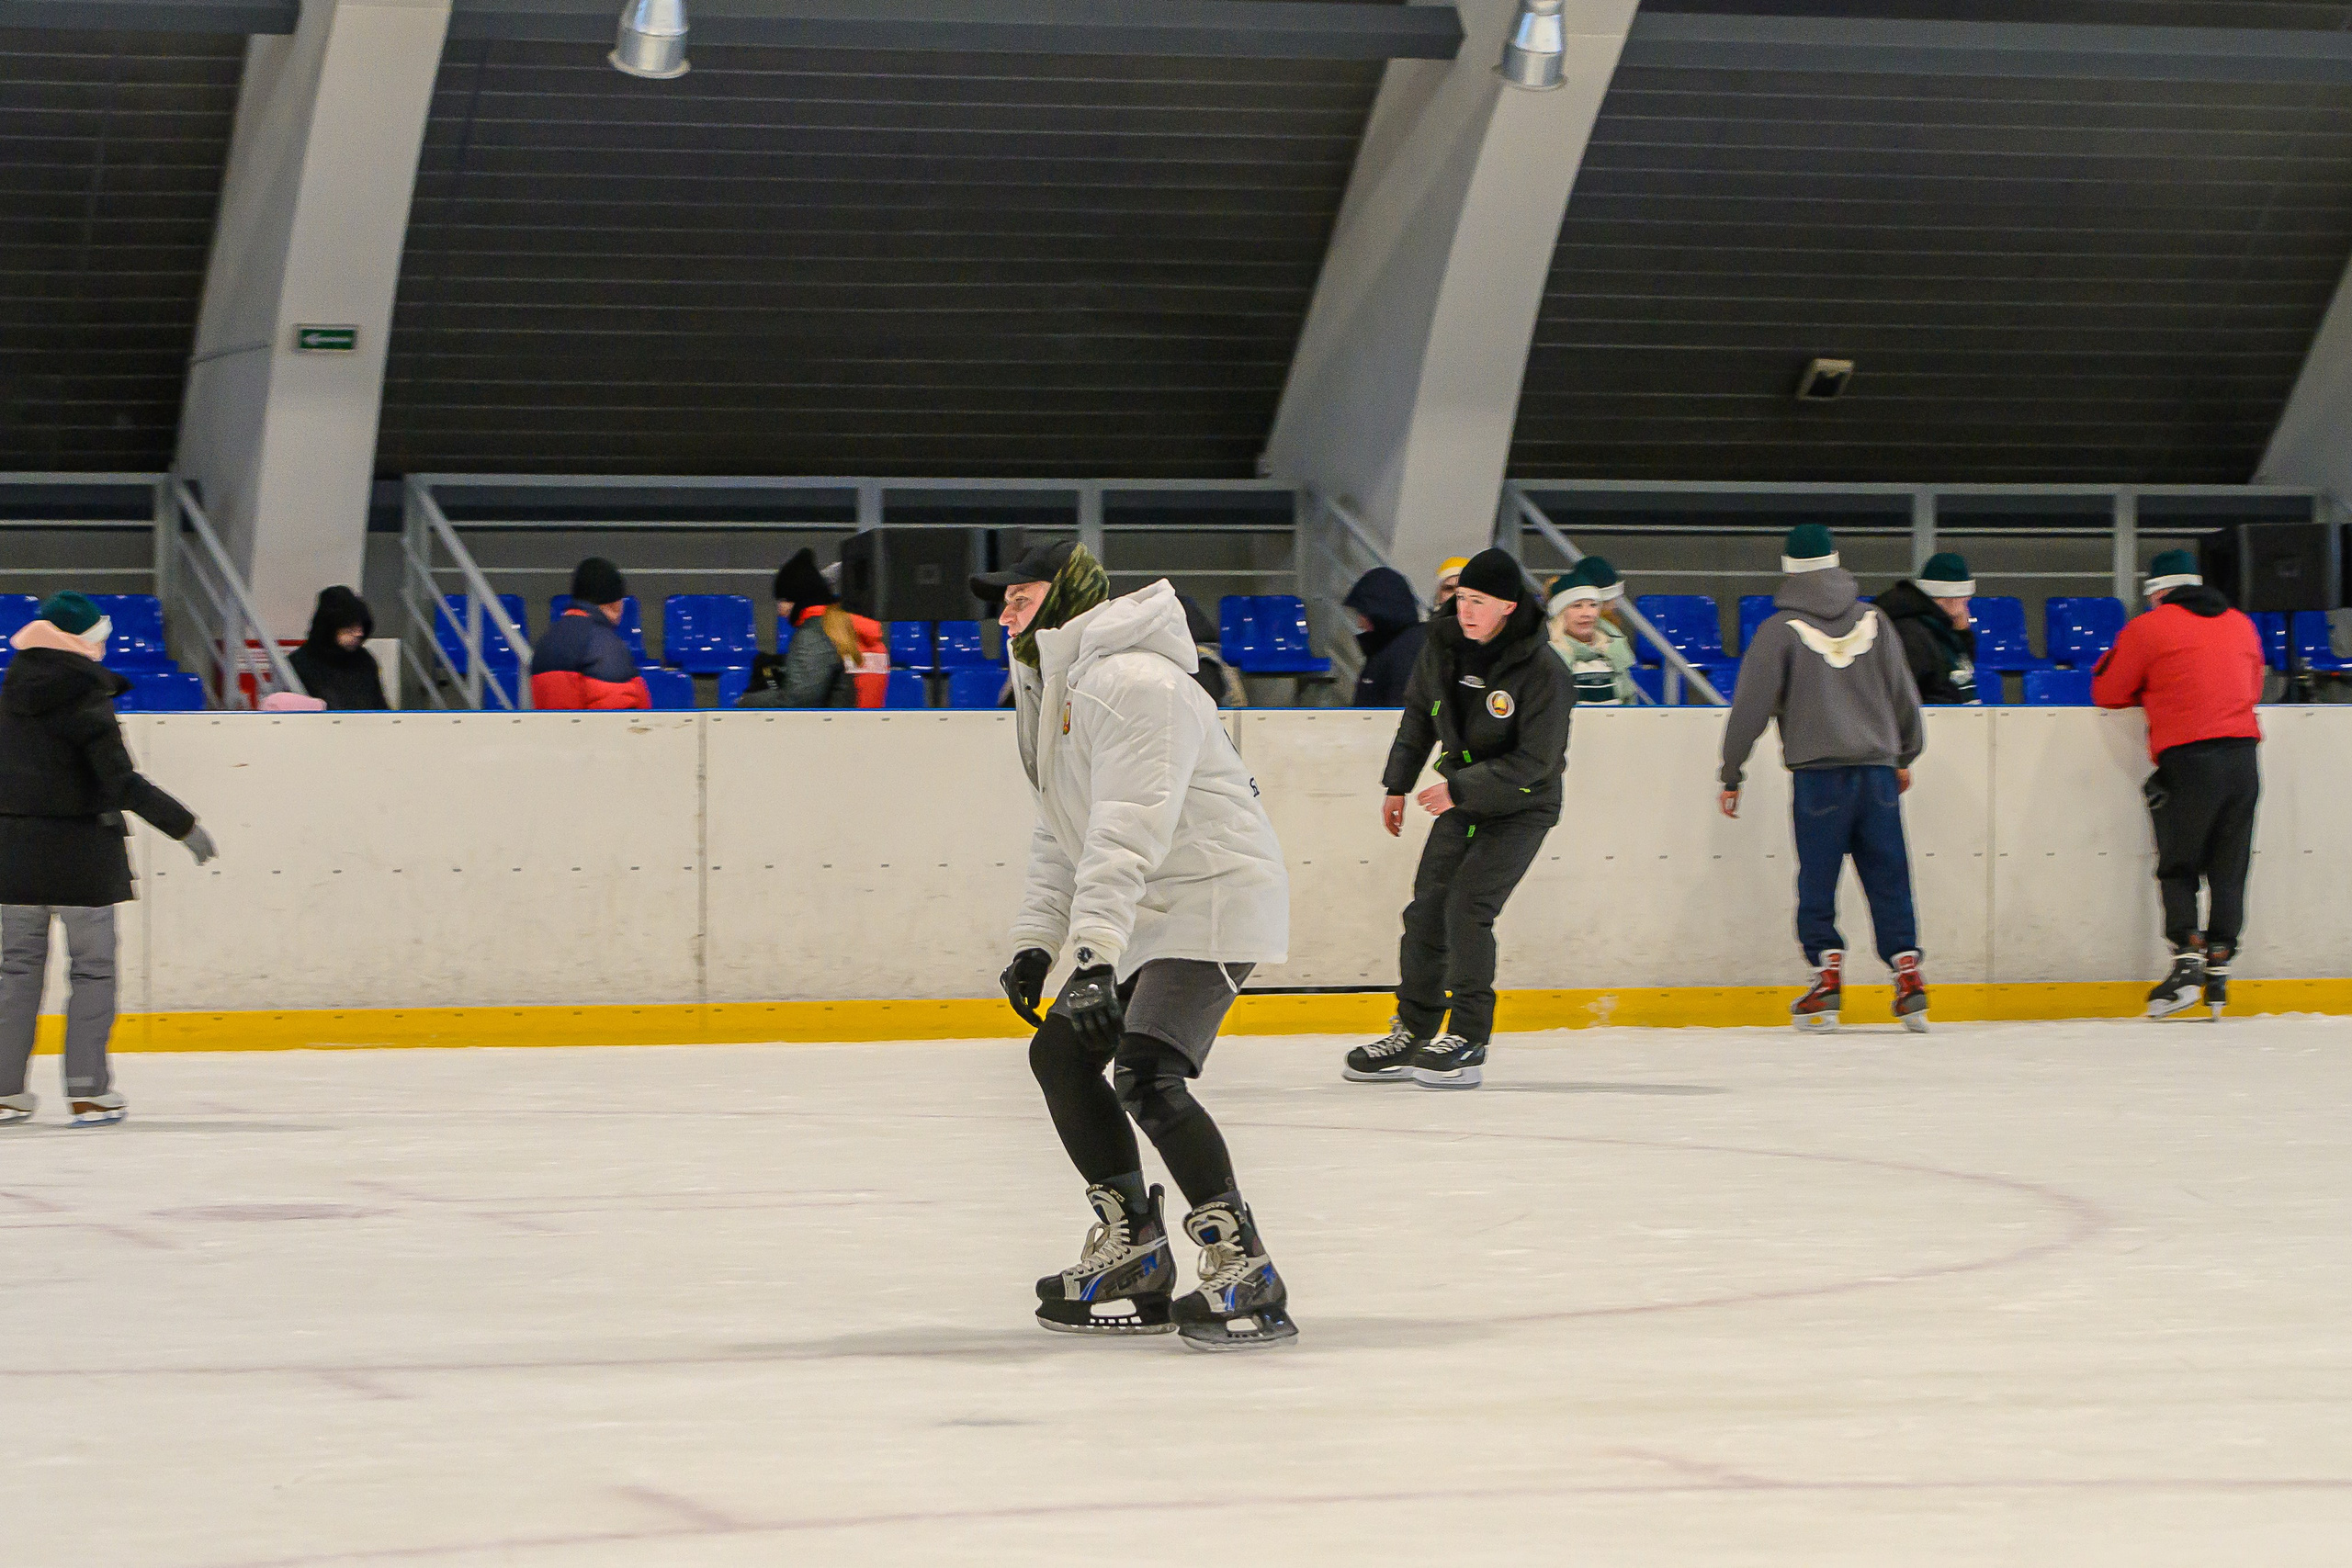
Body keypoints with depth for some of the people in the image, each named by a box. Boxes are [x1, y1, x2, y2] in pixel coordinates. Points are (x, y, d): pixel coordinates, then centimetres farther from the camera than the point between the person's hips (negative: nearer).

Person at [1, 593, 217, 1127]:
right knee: (92, 968, 4)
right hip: (80, 846, -5)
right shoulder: (86, 698, -14)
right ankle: (88, 1091, 1)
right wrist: (184, 825, -15)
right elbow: (121, 784, -20)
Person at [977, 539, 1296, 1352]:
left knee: (1147, 1078, -23)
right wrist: (1035, 943, 13)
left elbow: (1128, 832, -31)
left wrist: (1096, 951, -38)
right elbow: (1062, 835, 22)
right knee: (1060, 1051, 13)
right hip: (1145, 916, 11)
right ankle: (1132, 1261, 19)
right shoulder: (1054, 689, 15)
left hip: (1214, 897, -11)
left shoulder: (1134, 683, -20)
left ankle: (1243, 1275, -20)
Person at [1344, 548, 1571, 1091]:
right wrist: (1397, 785, 13)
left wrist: (1458, 788, -26)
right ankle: (1413, 1033, 16)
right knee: (1426, 910, 2)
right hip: (1461, 800, 6)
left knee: (1467, 905, -19)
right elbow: (1420, 714, 12)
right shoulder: (1444, 645, -5)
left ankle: (1467, 1041, -12)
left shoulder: (1543, 673, -24)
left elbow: (1533, 764, -23)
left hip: (1521, 808, -6)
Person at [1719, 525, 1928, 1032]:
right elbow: (1903, 693, 15)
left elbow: (1751, 705, -3)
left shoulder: (1781, 628, -2)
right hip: (1877, 770, 3)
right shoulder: (1873, 620, 8)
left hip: (1819, 772, -3)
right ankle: (1908, 976, 0)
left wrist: (1731, 774, 5)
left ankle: (1827, 975, -2)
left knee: (1817, 881, 4)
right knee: (1888, 880, 5)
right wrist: (1905, 756, 29)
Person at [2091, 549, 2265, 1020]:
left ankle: (2187, 961, -9)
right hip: (2243, 755, 4)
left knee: (2177, 867, 5)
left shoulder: (2147, 628, 2)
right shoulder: (2241, 626, 17)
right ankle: (2218, 968, 6)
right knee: (2228, 868, 9)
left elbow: (2108, 693, 8)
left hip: (2188, 757, -4)